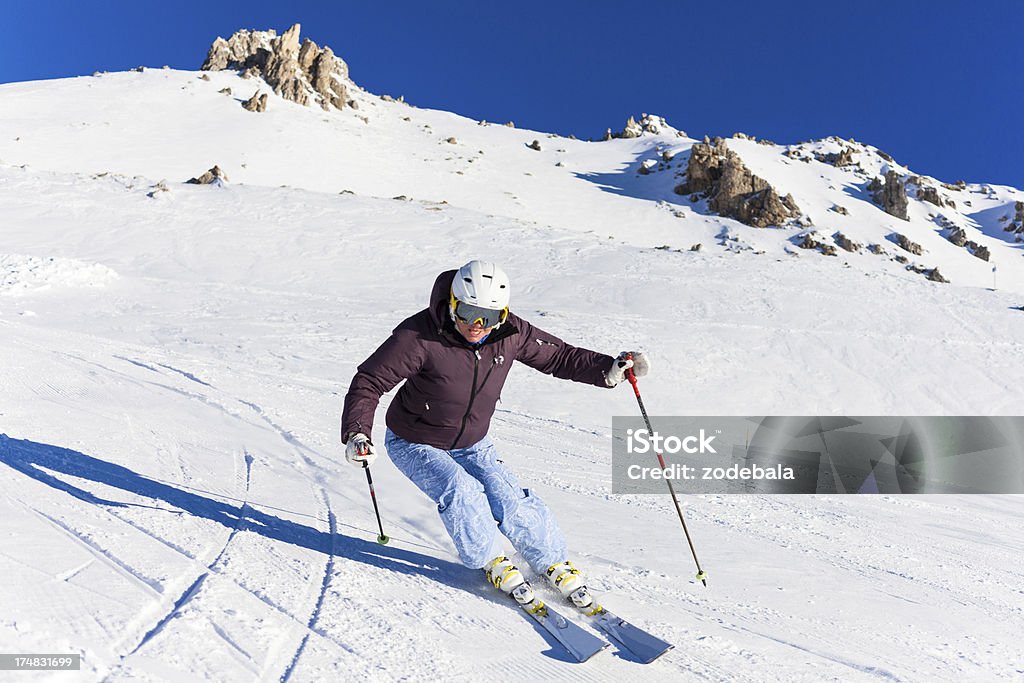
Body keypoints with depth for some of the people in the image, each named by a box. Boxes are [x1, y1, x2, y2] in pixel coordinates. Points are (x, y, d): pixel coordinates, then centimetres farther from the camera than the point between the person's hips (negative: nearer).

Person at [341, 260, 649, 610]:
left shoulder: (510, 333, -17)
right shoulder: (420, 337, -30)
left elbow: (558, 356, -4)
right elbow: (369, 381, -24)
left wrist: (609, 369, -15)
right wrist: (356, 433, -38)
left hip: (472, 445, 3)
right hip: (414, 444, -2)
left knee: (512, 503, -13)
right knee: (461, 492, -26)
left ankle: (556, 563, 15)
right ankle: (492, 561, 4)